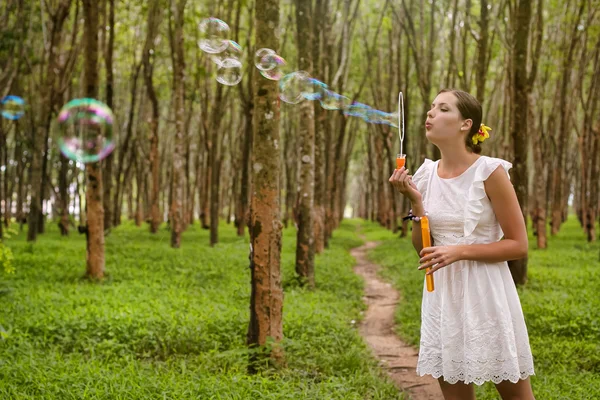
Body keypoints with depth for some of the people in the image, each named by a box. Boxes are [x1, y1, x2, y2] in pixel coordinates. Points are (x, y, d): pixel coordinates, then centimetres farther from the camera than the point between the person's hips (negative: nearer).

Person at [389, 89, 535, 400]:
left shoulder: (489, 171, -11)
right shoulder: (426, 174, 4)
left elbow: (518, 245, -9)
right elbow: (423, 248, 6)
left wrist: (460, 251, -18)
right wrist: (415, 201, -7)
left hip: (485, 293, -4)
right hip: (443, 295, 4)